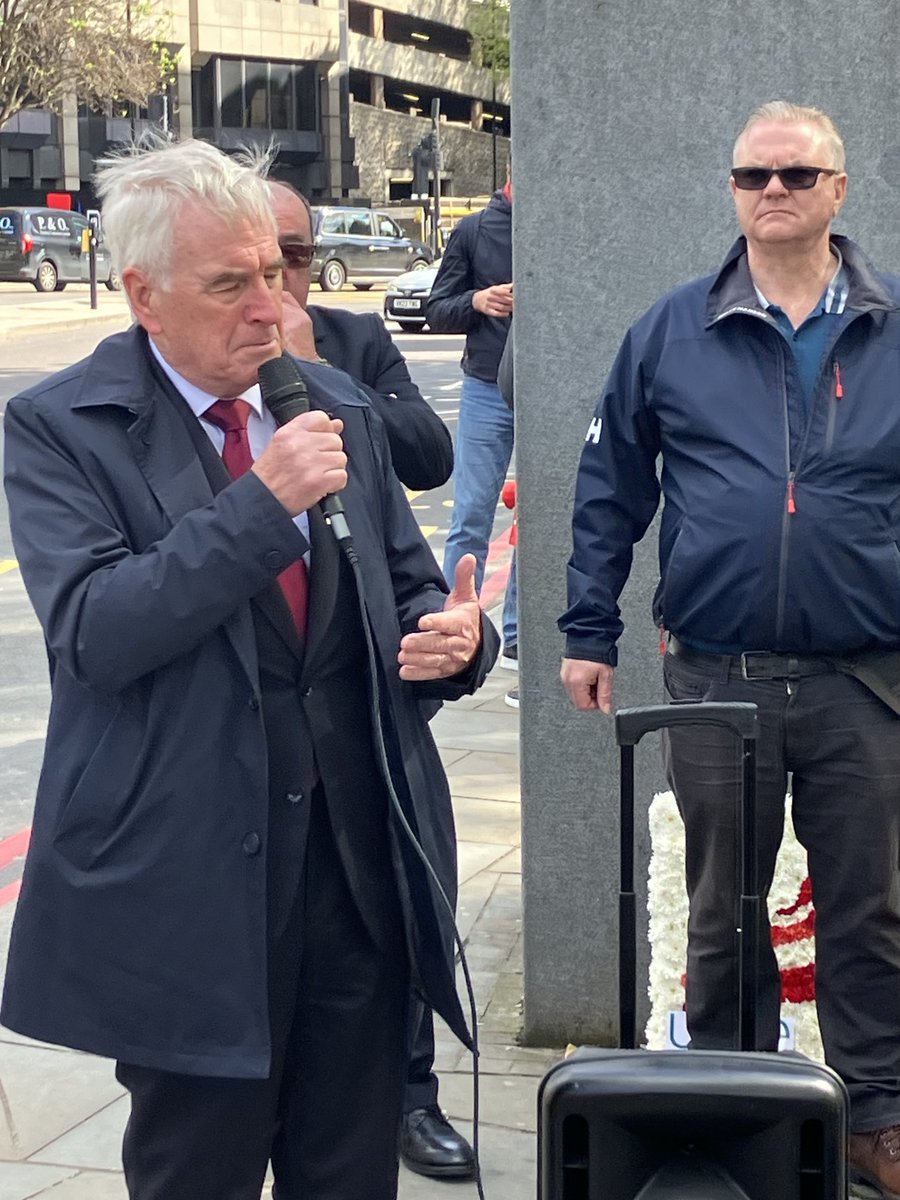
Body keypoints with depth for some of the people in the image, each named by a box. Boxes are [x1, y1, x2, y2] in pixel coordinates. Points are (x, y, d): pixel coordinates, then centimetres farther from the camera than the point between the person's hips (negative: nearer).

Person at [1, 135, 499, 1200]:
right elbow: (90, 633, -19)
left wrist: (451, 637, -7)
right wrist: (262, 503, -23)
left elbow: (408, 587, 16)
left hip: (359, 861, 5)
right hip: (185, 881, -4)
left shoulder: (337, 405, 10)